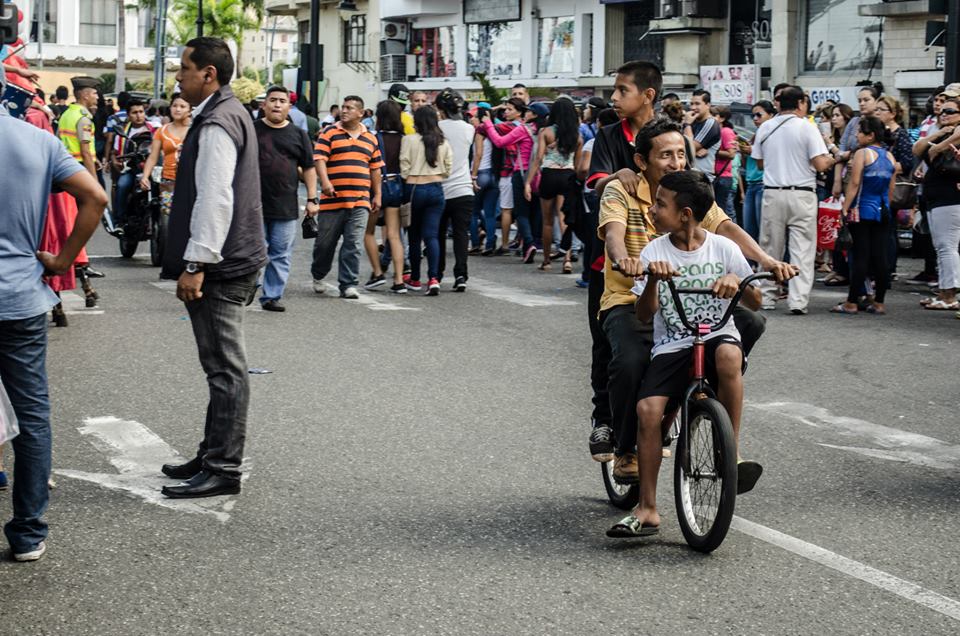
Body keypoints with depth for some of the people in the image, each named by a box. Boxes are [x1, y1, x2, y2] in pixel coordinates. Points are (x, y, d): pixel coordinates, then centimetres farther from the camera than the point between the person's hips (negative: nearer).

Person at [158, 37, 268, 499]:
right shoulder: (227, 114, 18)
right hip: (227, 263, 11)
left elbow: (215, 198, -25)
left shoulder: (217, 123, -16)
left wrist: (197, 262, -25)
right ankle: (213, 456, 26)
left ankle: (223, 469, -3)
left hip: (220, 267, -11)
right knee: (223, 367, 16)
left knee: (225, 369, -6)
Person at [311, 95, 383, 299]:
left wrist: (377, 195, 15)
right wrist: (325, 182, -23)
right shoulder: (329, 133, 2)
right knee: (325, 242, 9)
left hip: (360, 201, 2)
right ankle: (318, 275, 32)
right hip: (332, 199, -2)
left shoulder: (370, 138, 14)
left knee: (354, 245, -5)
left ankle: (348, 284, -3)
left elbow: (375, 168, 19)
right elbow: (319, 159, -7)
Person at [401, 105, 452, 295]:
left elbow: (404, 168, -8)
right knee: (432, 235, 1)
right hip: (436, 190, 2)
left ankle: (415, 279, 20)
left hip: (415, 188, -2)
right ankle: (434, 278, -16)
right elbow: (448, 169, 4)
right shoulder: (443, 142, 2)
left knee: (414, 236, 11)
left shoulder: (409, 140, -8)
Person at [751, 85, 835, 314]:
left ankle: (766, 297, 18)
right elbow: (820, 165, -12)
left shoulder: (765, 128, 5)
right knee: (802, 249, -1)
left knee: (770, 248, 12)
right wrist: (832, 160, 9)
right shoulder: (807, 127, -7)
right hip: (801, 194, -3)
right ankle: (798, 300, -9)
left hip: (772, 194, 4)